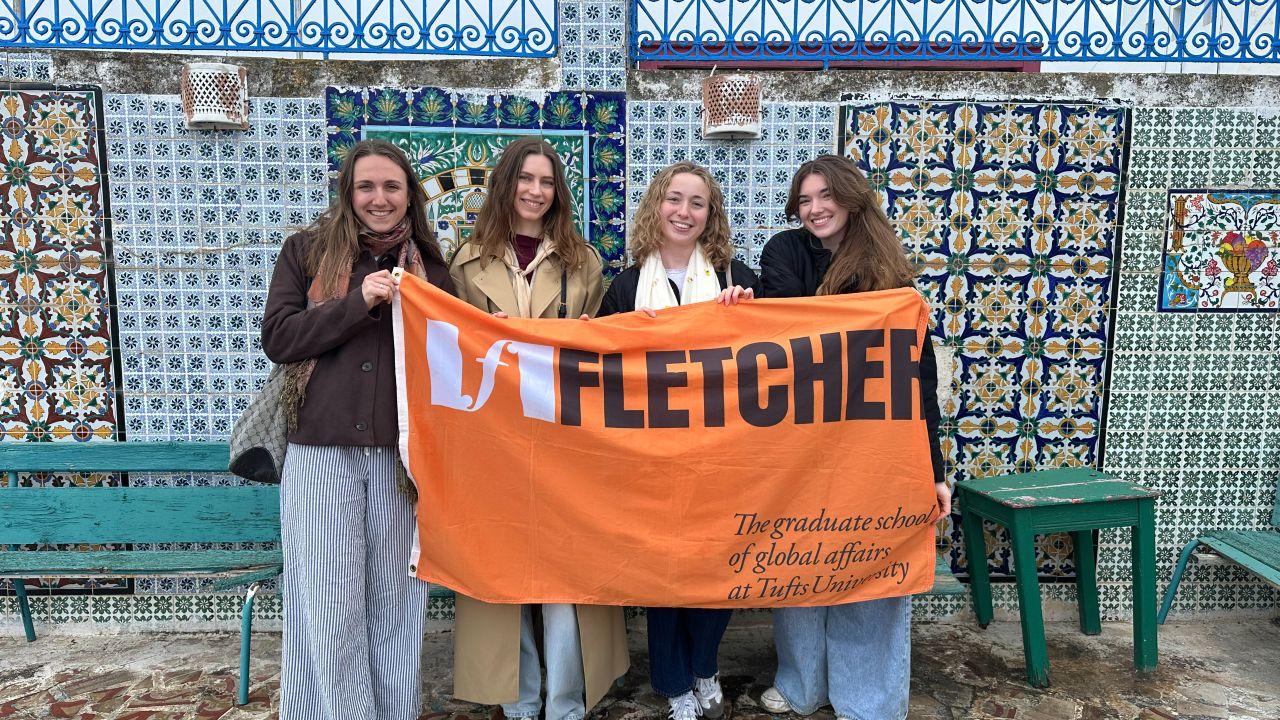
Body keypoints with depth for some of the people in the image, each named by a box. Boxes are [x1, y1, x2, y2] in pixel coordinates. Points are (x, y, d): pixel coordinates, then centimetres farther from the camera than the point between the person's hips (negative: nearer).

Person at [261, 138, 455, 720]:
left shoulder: (429, 266, 12)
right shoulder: (307, 251, 7)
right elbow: (277, 338, -3)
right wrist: (359, 302, -13)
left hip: (400, 453, 2)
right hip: (322, 451, -1)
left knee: (396, 597, 7)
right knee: (327, 604, 2)